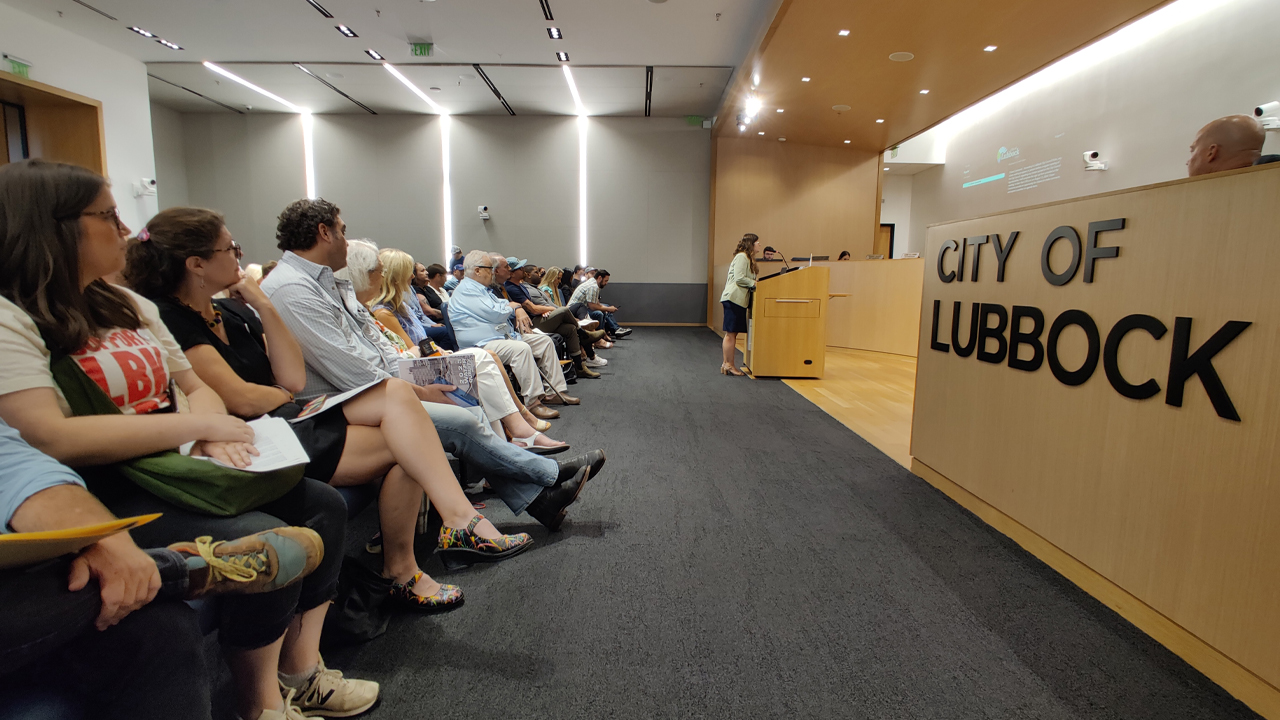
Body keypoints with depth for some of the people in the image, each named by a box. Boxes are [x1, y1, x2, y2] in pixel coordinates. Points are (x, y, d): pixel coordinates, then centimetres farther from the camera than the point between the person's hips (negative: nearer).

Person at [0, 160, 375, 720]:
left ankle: (299, 673, 6)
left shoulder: (127, 303, 15)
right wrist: (201, 424, -18)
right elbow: (50, 440, -24)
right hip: (102, 495, -8)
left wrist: (214, 434, -8)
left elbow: (195, 384, 15)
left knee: (322, 504, -3)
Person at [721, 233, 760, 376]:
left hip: (738, 299, 10)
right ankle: (729, 365, -2)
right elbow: (739, 278, -17)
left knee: (731, 334, 11)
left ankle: (726, 364, 16)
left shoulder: (748, 258, 21)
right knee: (731, 333, -6)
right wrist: (755, 283, -11)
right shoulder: (742, 257, -10)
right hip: (734, 298, -10)